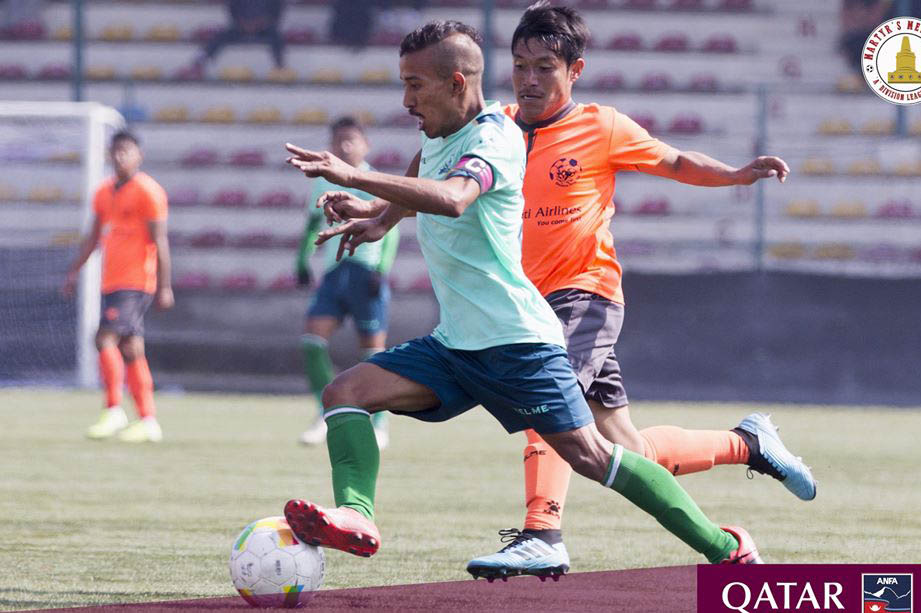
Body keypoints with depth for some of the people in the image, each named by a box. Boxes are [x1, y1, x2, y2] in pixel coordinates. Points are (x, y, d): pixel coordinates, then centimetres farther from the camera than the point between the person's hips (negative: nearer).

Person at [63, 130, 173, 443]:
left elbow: (160, 241, -10)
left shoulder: (148, 191, -8)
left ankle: (114, 411, -11)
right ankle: (148, 421, 9)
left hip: (135, 282, -8)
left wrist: (164, 287, -13)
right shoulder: (104, 192, 15)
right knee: (132, 350, 7)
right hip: (111, 282, 8)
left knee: (106, 338, -17)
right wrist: (74, 271, 18)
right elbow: (93, 236, 23)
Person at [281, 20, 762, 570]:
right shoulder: (439, 137, 12)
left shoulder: (495, 138, -15)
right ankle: (356, 515, -29)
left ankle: (725, 548, -1)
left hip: (516, 339, -8)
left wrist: (353, 178, -43)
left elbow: (450, 198, -38)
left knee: (591, 457, -10)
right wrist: (380, 219, 23)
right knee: (346, 391, -10)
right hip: (453, 343, 8)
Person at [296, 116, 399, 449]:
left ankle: (379, 425, 9)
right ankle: (326, 415, -2)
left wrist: (382, 270, -17)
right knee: (312, 337, -11)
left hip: (365, 270, -5)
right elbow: (313, 224, 25)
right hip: (333, 271, 5)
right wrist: (303, 260, 14)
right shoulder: (323, 183, 13)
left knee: (373, 348, -2)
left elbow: (390, 230, -7)